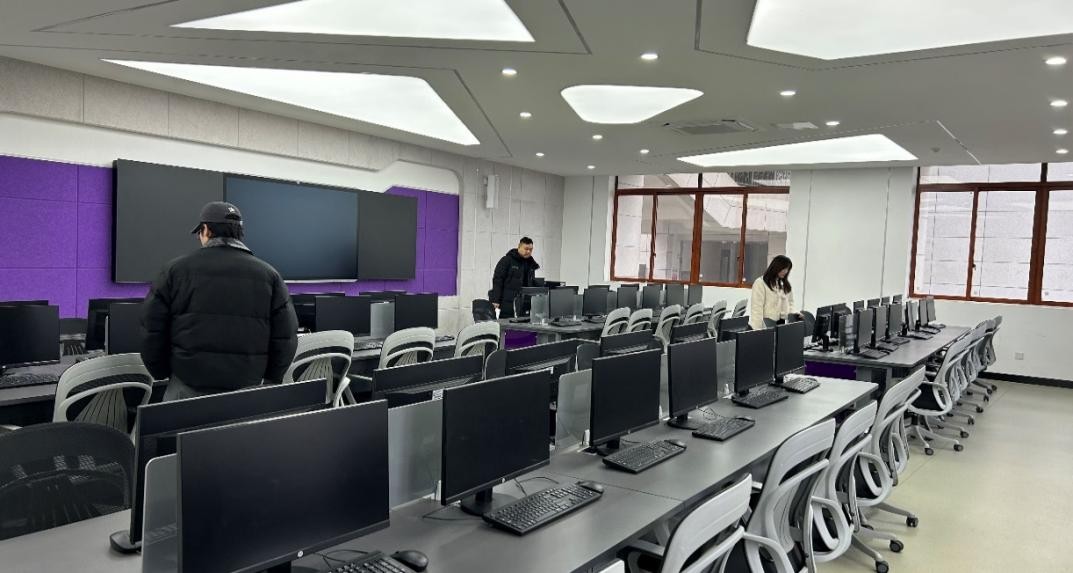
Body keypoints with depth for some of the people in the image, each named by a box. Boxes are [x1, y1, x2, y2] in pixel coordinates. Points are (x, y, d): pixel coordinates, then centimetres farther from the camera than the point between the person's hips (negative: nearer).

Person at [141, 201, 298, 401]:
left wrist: (161, 373, 14)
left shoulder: (176, 269, 0)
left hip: (187, 386, -1)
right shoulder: (270, 275, 1)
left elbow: (152, 330, 1)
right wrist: (270, 379, 11)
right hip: (247, 393, 1)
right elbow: (285, 339, 0)